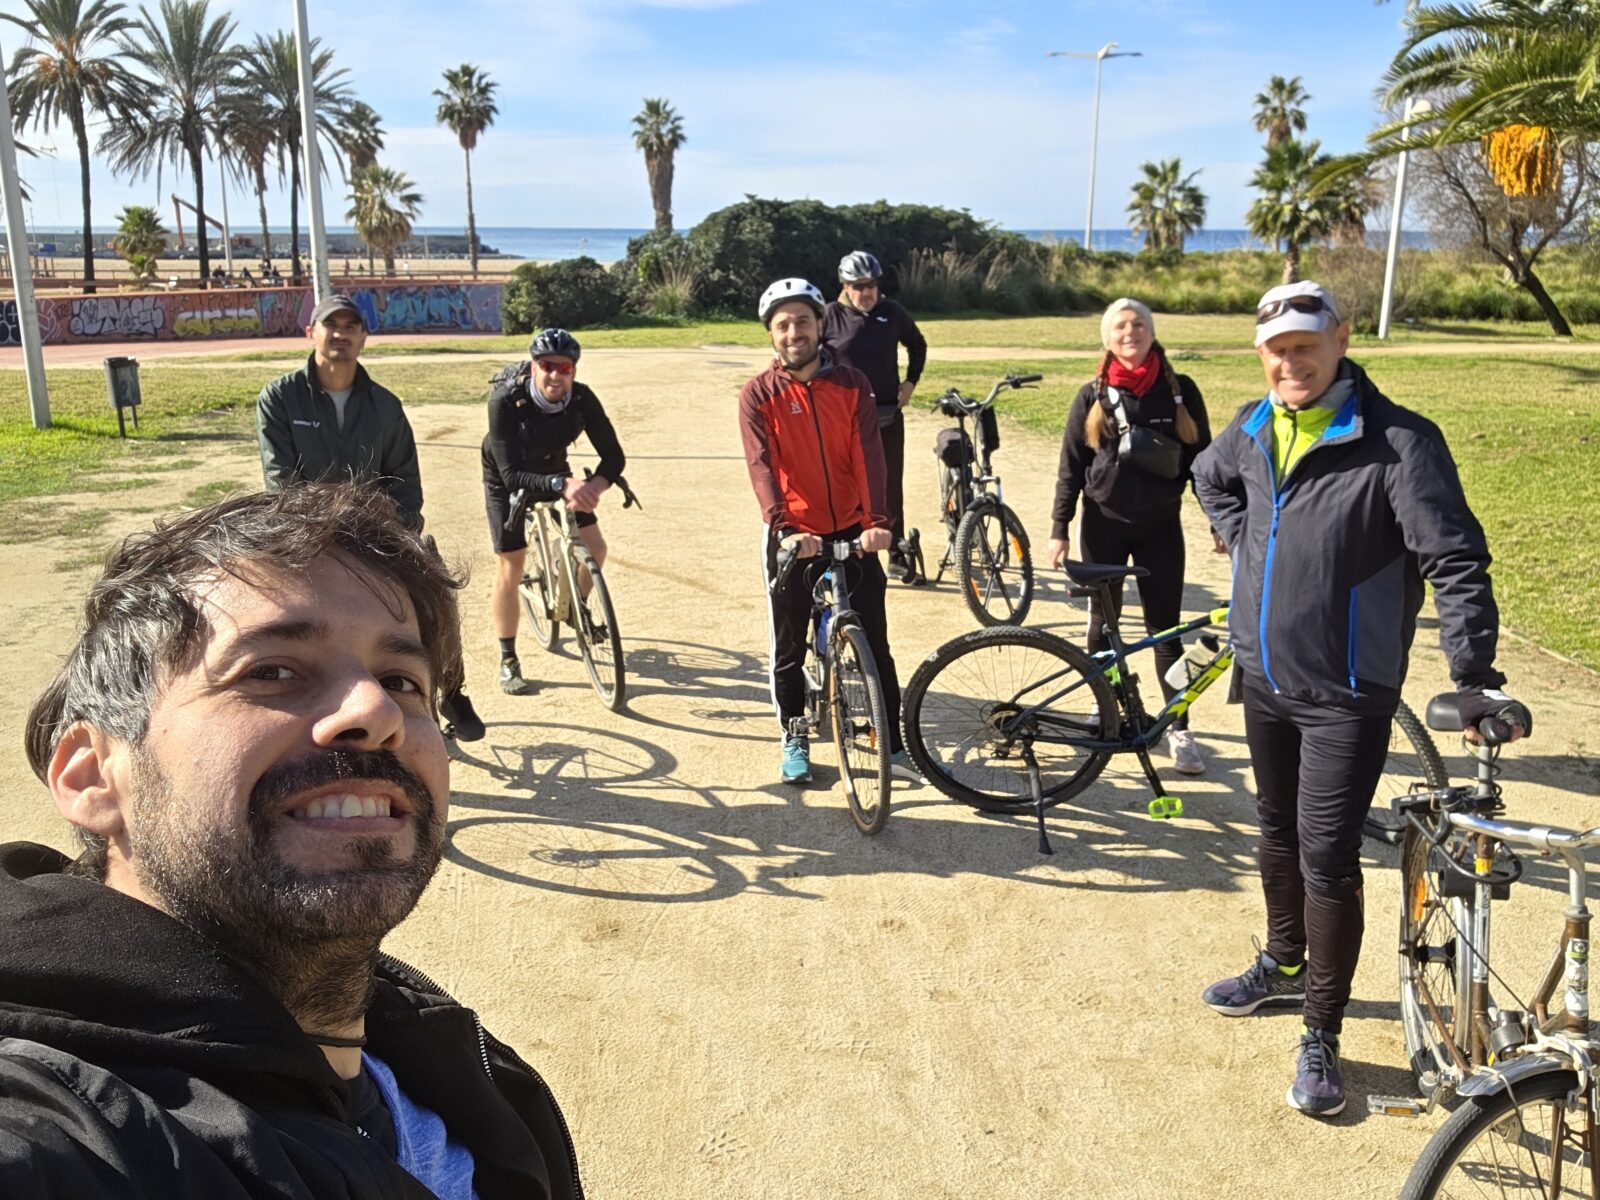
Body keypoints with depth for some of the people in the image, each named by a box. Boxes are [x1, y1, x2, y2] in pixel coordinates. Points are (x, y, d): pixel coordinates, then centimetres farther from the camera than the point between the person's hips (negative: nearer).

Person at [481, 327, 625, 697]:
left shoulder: (581, 399, -25)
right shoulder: (506, 401, -34)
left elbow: (614, 455, -24)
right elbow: (512, 474, -39)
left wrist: (594, 486, -45)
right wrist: (562, 485, -54)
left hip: (556, 473, 4)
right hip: (506, 480, -3)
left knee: (595, 548, -6)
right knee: (510, 567, -5)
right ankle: (508, 662, 9)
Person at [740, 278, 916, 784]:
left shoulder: (851, 384, -1)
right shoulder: (759, 395, -5)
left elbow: (868, 454, -12)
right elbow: (761, 466, -17)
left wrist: (876, 520, -27)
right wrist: (784, 529, -33)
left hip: (852, 533, 1)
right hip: (793, 538, -1)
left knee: (875, 643, 5)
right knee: (789, 649, 8)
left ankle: (894, 744, 16)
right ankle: (794, 740, 27)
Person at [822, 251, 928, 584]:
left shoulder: (892, 313, 2)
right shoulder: (830, 316, -6)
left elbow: (918, 345, 19)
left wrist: (910, 382, 10)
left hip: (887, 415, 2)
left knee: (891, 487, 8)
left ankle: (897, 554, 18)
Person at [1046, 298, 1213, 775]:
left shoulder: (1180, 391, 0)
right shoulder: (1092, 396, -1)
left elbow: (1201, 458, 4)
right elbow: (1070, 467, 1)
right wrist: (1059, 529, -2)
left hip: (1161, 525, 0)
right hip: (1103, 524, 0)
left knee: (1166, 628, 2)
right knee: (1103, 621, 11)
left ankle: (1179, 729, 9)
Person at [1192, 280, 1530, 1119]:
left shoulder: (1398, 442, -18)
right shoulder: (1254, 430, 1)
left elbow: (1455, 559, -20)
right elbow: (1209, 479, 24)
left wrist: (1474, 674, -27)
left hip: (1347, 693, -6)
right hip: (1264, 676, 6)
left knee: (1327, 859, -3)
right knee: (1278, 832, 21)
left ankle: (1321, 1036, 14)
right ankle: (1285, 963, 44)